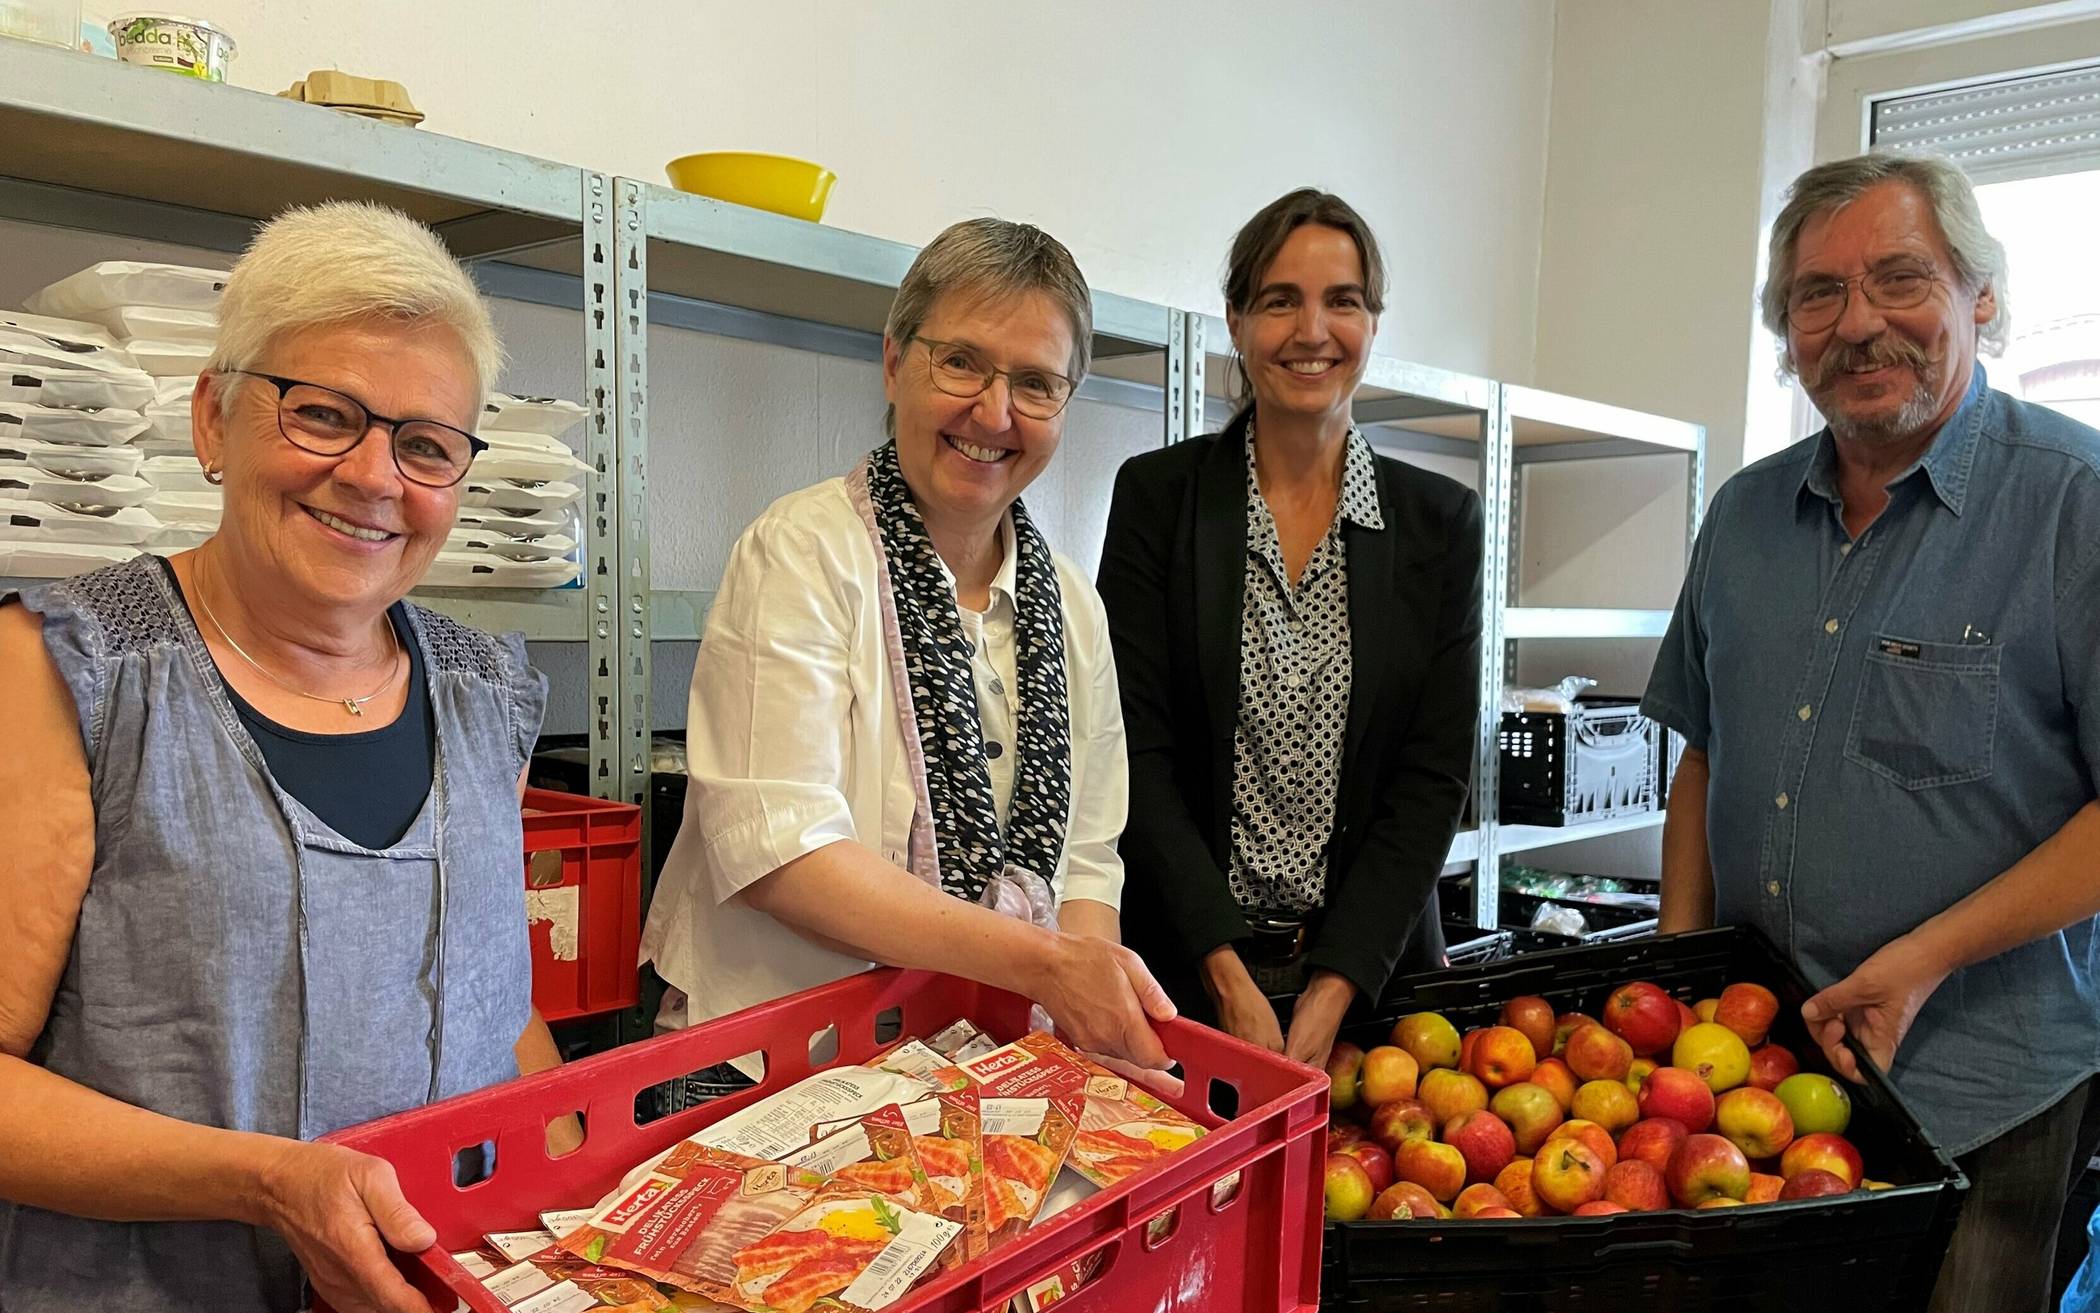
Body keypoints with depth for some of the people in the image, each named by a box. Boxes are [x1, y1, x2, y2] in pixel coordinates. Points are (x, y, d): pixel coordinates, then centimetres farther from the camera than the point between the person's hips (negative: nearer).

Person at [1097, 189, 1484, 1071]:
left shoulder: (1442, 520, 2)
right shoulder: (1159, 494, -2)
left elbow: (1434, 775, -1)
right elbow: (1137, 749, -7)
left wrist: (1334, 988, -11)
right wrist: (1229, 975, -13)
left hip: (1368, 966, 2)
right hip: (1188, 966, -1)